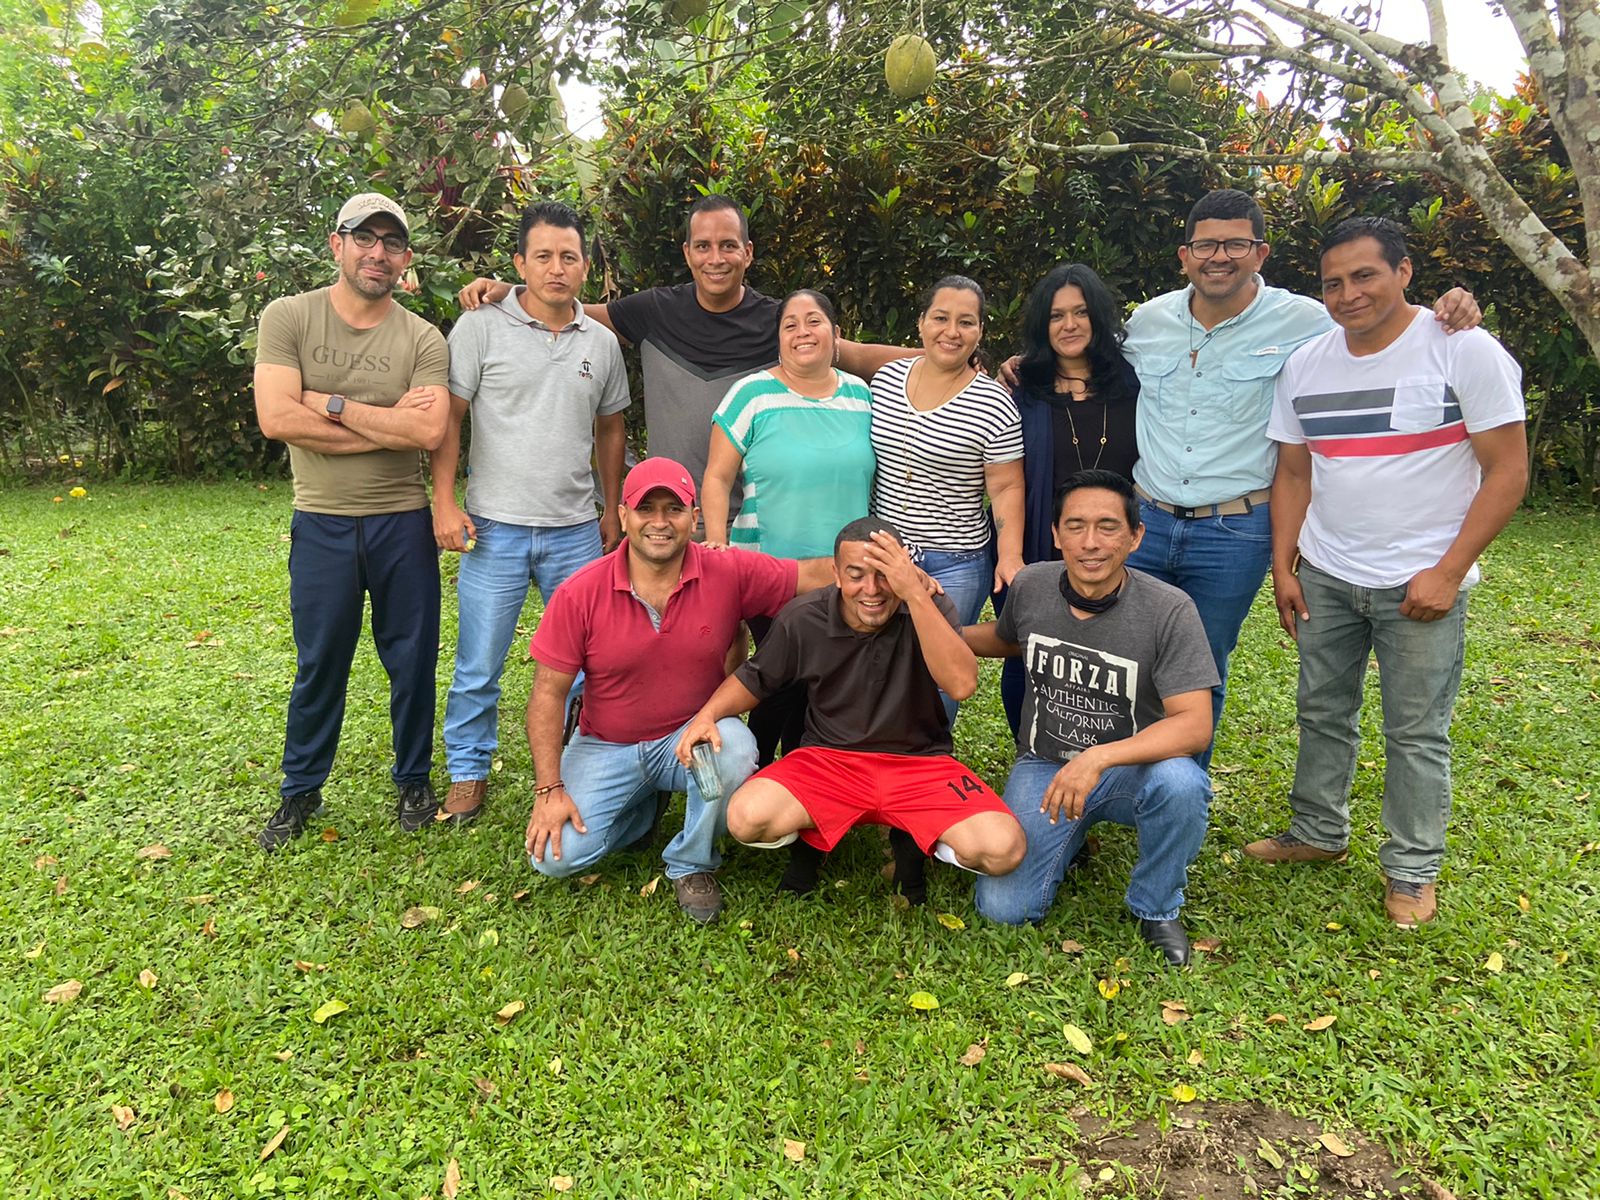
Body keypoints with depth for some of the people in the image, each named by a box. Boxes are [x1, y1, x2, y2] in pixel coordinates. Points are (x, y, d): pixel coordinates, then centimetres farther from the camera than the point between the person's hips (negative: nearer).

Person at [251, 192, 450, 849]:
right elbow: (277, 418, -15)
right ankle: (300, 792, 30)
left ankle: (413, 781, 30)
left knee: (413, 661, 10)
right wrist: (388, 425, -13)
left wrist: (330, 404, -14)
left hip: (403, 521, 1)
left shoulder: (422, 339, 0)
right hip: (321, 523, 0)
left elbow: (429, 432, -15)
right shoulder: (288, 318, -2)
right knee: (319, 666, 11)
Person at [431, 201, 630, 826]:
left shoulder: (602, 342, 9)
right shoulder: (480, 328, -3)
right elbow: (447, 418, -2)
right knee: (479, 664, 5)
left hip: (576, 529, 3)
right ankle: (468, 773, 24)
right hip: (495, 527, -3)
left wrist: (612, 510, 14)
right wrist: (444, 502, -9)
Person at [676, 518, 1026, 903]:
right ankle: (812, 835, 9)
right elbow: (754, 679, 10)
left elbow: (962, 684, -28)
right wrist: (707, 714, -10)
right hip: (828, 758, 1)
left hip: (919, 761, 0)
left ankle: (910, 842, 9)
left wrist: (915, 593, -35)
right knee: (747, 818, -29)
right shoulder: (803, 619, -6)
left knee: (1002, 849, -25)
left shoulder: (929, 608, -10)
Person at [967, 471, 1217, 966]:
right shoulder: (1030, 587, -7)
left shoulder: (1169, 610, -19)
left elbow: (1195, 725, -25)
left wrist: (1099, 758, -37)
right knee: (1002, 909, -14)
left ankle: (1156, 908, -6)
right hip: (1043, 766, 2)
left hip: (1130, 769, -2)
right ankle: (1070, 835, 20)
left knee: (1180, 783, -38)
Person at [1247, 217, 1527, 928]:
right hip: (1323, 577, 5)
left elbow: (1507, 472, -10)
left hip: (1421, 584, -4)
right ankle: (1318, 833, 33)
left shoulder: (1465, 352, -10)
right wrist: (1283, 568, 5)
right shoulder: (1305, 364, 5)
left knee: (1416, 732, 4)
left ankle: (1413, 870, 21)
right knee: (1322, 714, 14)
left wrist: (1447, 573, -15)